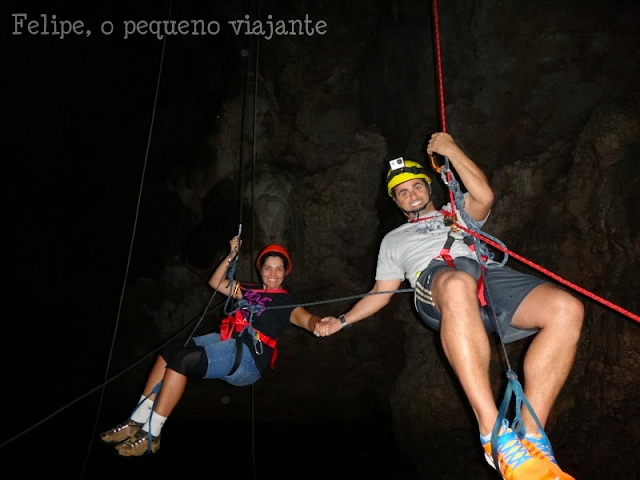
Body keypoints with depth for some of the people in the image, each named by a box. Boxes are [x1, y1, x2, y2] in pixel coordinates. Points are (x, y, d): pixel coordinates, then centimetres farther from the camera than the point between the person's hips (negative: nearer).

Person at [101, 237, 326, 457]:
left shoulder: (285, 302, 3)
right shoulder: (250, 290, 21)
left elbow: (306, 319, -15)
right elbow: (215, 282, 27)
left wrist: (319, 325, -39)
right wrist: (232, 256, 15)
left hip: (248, 357, -7)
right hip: (225, 342, 7)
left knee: (180, 359, -23)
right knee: (170, 349, -14)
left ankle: (151, 435, -16)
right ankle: (137, 421, -9)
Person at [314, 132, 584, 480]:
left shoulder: (457, 215, 37)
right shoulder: (394, 239, 37)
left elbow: (484, 196, 13)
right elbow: (381, 293, 34)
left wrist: (450, 150, 18)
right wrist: (342, 321, 26)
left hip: (488, 275, 3)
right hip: (435, 279, -2)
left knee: (567, 309, -29)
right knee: (458, 285, -44)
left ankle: (531, 435, -27)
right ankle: (494, 433, -45)